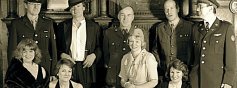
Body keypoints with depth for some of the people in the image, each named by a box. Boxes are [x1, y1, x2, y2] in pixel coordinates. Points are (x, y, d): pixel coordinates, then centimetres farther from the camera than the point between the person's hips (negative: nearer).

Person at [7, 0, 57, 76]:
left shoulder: (48, 23, 10)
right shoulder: (16, 24, 2)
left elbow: (53, 48, 9)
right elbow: (11, 50, 2)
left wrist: (54, 73, 4)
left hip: (45, 68, 2)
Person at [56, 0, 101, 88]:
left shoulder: (94, 27, 8)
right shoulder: (62, 26, 9)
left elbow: (99, 47, 10)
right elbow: (57, 47, 11)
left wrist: (94, 55, -7)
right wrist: (61, 54, -6)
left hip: (86, 66, 0)